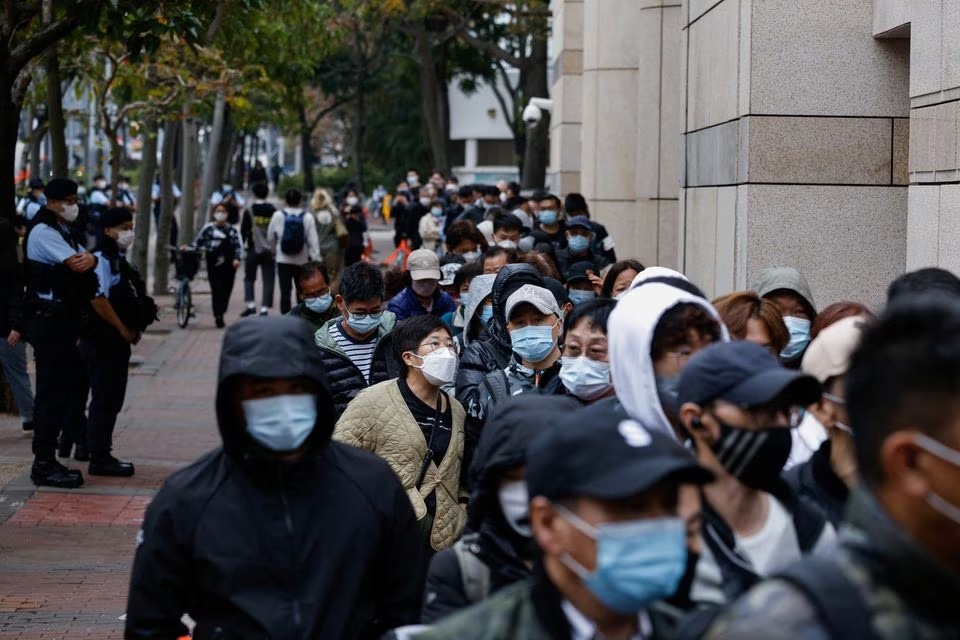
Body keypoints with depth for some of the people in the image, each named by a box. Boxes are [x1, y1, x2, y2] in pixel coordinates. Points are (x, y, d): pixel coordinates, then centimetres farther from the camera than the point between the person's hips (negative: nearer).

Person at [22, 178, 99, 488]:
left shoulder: (62, 232, 19)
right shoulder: (43, 232, -13)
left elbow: (84, 261, 13)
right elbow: (76, 265, -21)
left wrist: (90, 258, -10)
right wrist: (89, 260, 1)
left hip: (63, 321, 10)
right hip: (49, 322, -10)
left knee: (70, 384, 15)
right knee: (52, 391, -8)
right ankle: (44, 464, -5)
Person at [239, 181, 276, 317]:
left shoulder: (249, 211, -5)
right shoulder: (274, 211, 3)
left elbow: (243, 231, -5)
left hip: (254, 250, -2)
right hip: (270, 250, 2)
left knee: (249, 278, 11)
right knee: (268, 281, 3)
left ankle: (251, 305, -2)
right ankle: (265, 307, -3)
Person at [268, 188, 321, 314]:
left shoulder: (277, 216, -6)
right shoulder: (308, 217, -9)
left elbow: (270, 237, 5)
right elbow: (313, 241, -10)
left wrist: (275, 250, 25)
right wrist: (316, 259, -5)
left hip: (283, 260, 0)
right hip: (302, 261, 0)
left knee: (285, 292, 1)